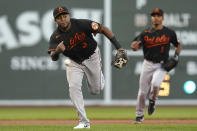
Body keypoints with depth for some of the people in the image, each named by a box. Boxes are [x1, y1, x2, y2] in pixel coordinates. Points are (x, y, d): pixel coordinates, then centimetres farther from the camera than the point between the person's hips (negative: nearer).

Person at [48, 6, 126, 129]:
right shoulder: (56, 37, -18)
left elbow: (104, 29, -20)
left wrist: (119, 47, -25)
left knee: (96, 90, 7)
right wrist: (57, 51, -52)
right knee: (74, 87, -18)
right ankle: (84, 122, -11)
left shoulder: (82, 24, -26)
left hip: (92, 58, -1)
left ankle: (99, 76, 45)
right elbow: (53, 58, -26)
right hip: (74, 63, 1)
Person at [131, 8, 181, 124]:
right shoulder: (146, 33, 0)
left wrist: (176, 56, -3)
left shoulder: (169, 33, -1)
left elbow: (178, 44, 14)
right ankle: (140, 115, 20)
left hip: (162, 65, -2)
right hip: (148, 64, 2)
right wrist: (135, 45, -28)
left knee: (155, 84, -29)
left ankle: (152, 102, 3)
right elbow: (135, 48, -4)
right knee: (142, 91, 2)